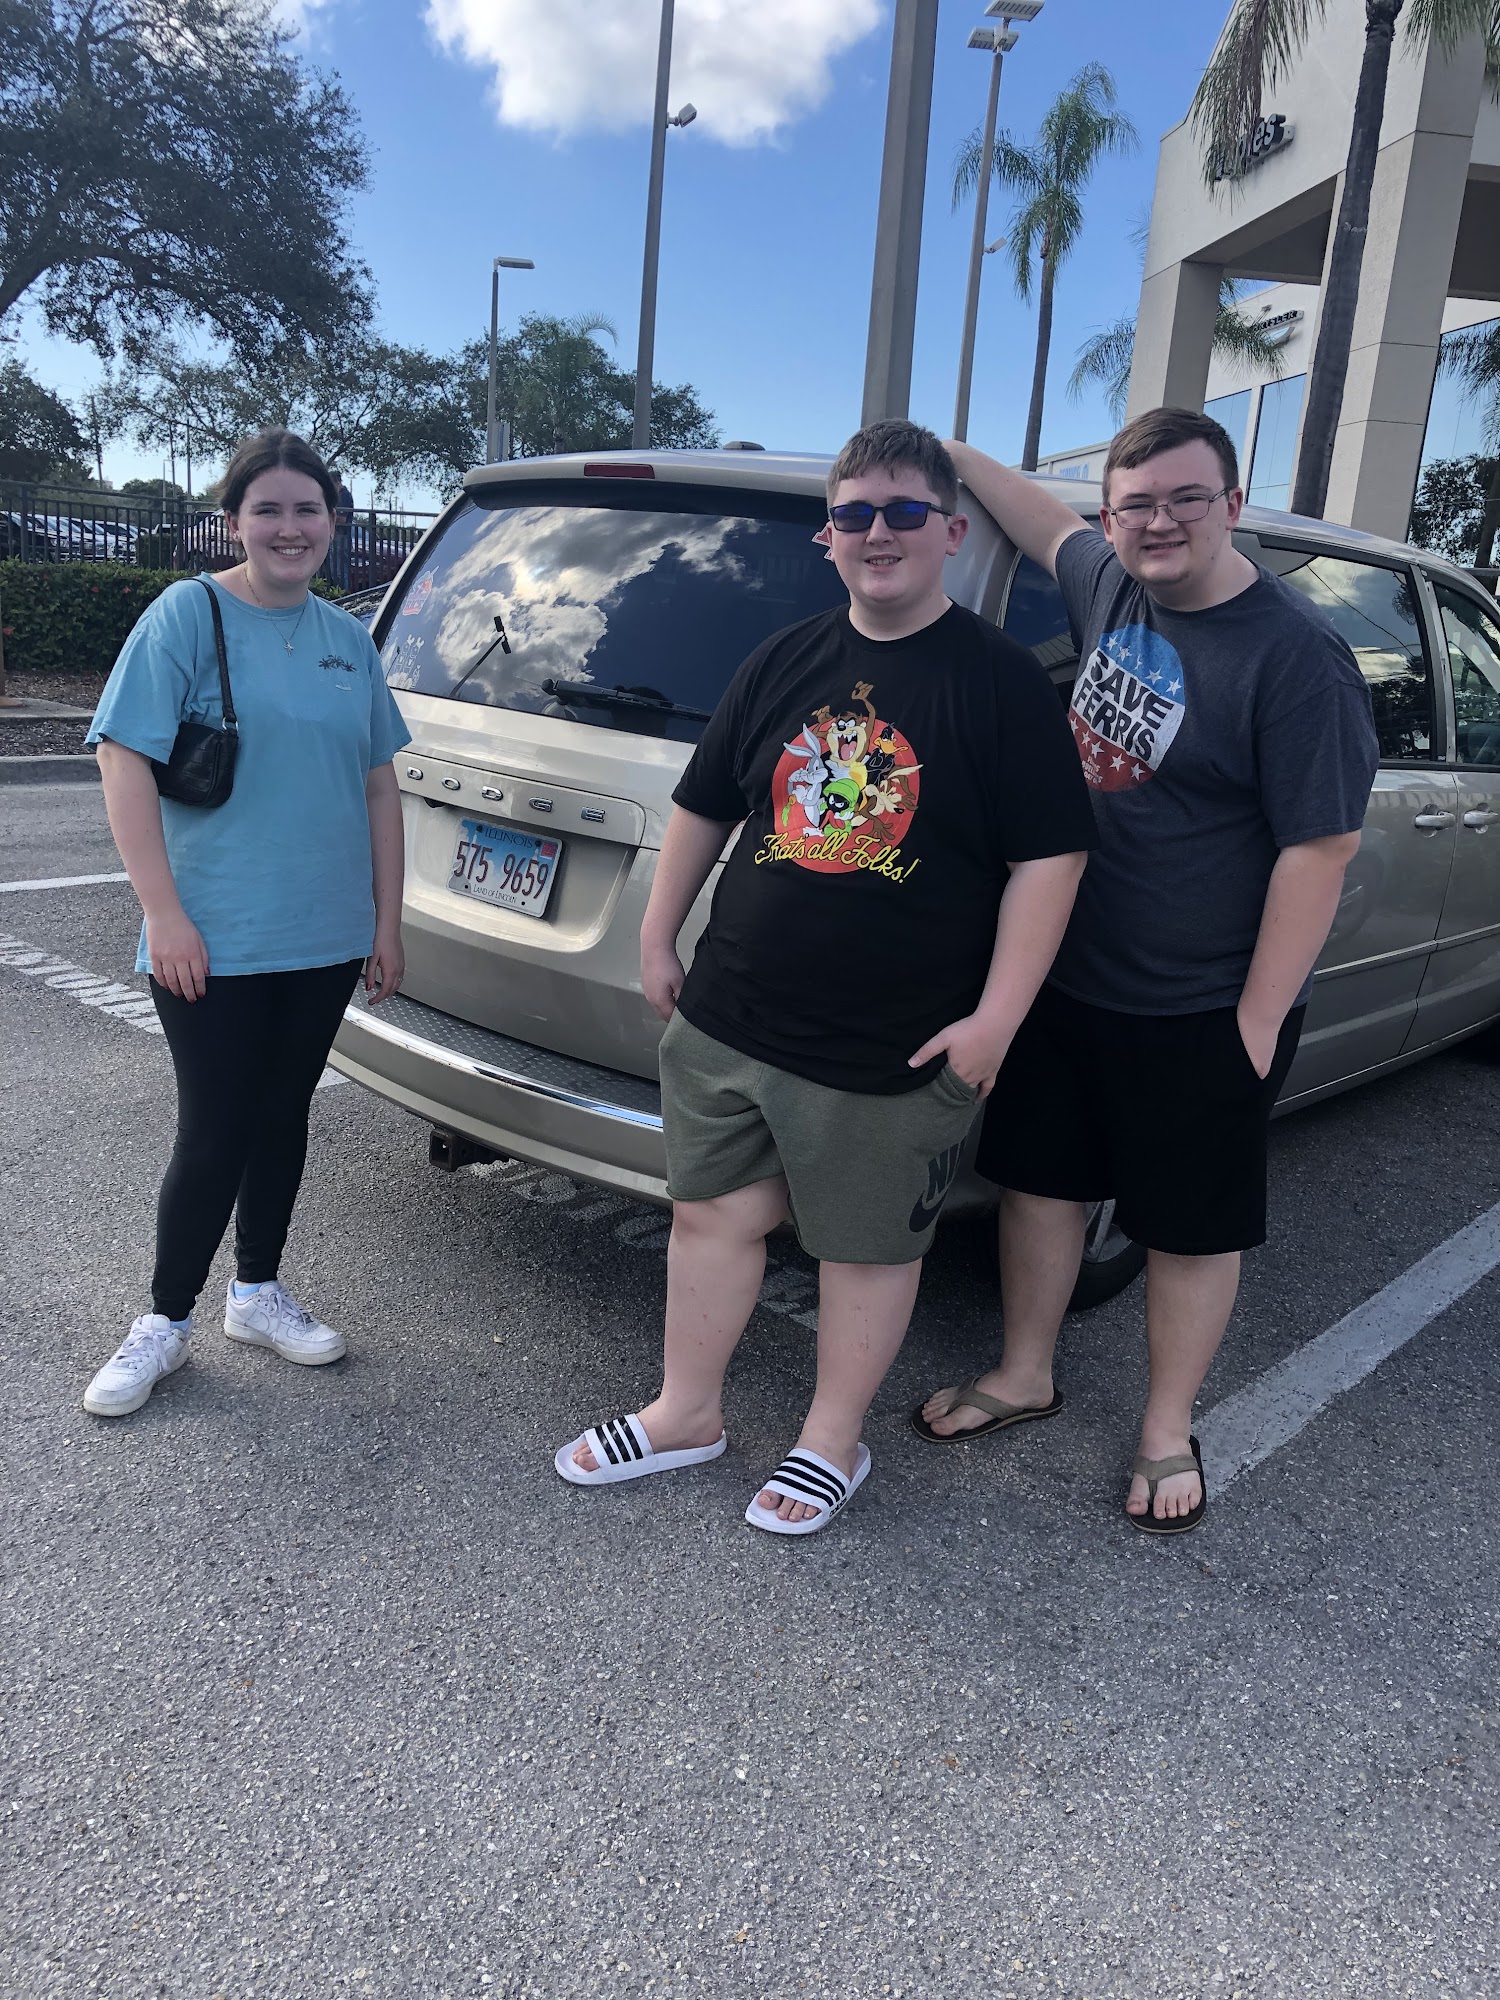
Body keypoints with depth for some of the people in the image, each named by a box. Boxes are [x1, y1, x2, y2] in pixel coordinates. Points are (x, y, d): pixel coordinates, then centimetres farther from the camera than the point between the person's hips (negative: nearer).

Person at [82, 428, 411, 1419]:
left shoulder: (348, 638, 9)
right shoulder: (187, 615, -7)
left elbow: (378, 786, 13)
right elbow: (124, 761, -11)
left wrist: (387, 920, 10)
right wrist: (165, 914, -17)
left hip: (325, 938, 5)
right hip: (214, 943, -5)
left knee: (283, 1114, 15)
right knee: (215, 1132, -1)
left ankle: (259, 1293, 31)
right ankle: (167, 1320, 19)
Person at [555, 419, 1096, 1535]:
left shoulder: (1000, 681, -6)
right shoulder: (783, 664, 8)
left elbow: (1049, 857, -10)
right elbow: (703, 808, 16)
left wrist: (995, 1017, -14)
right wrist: (659, 940, 14)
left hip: (893, 1053, -5)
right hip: (726, 1019, 5)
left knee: (868, 1249, 11)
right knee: (712, 1212, 15)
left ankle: (833, 1442, 32)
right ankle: (687, 1414, 35)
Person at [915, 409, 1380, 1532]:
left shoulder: (1292, 657, -18)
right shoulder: (1111, 586, 2)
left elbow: (1320, 848, -18)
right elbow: (1051, 526, 26)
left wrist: (1258, 1020, -17)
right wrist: (957, 455, 29)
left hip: (1203, 1013, -6)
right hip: (1066, 978, 7)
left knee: (1190, 1228, 10)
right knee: (1039, 1179, 17)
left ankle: (1169, 1430, 30)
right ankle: (1025, 1375, 38)